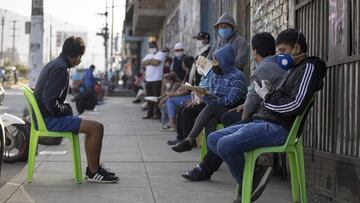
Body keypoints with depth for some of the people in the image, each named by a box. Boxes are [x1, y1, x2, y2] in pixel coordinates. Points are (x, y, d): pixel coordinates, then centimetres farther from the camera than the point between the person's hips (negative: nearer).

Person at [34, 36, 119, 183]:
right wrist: (65, 110, -10)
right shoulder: (61, 69, -18)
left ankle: (92, 168, 20)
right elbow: (50, 101, -27)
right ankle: (93, 173, -7)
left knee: (92, 126, 19)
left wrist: (65, 108, 10)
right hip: (49, 119, -11)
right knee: (96, 127, -16)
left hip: (46, 116, 11)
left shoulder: (54, 64, 15)